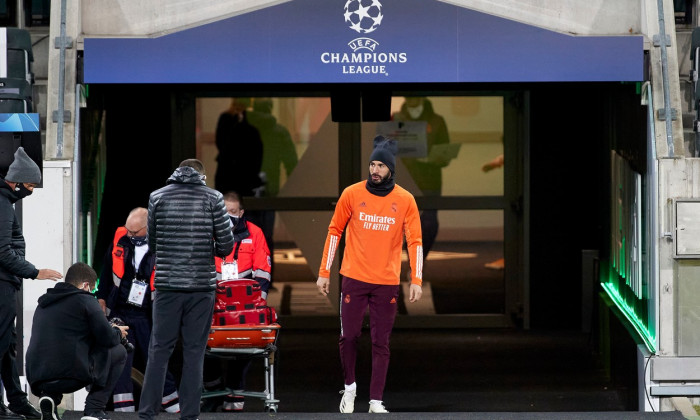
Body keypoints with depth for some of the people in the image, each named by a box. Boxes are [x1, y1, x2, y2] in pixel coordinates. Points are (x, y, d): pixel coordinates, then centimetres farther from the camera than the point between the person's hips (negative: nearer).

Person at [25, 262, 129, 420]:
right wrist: (118, 333, 21)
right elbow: (107, 338, -3)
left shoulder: (43, 303, 20)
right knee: (119, 352, 17)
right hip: (71, 375, -6)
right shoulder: (85, 300, 0)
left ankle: (50, 397, 10)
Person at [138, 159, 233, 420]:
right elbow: (227, 245, -2)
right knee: (194, 352, 4)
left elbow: (152, 245, 10)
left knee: (159, 350, 4)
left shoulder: (158, 197, 5)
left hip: (167, 285, 1)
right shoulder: (213, 198, 1)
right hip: (202, 284, -1)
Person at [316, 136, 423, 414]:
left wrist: (416, 281, -10)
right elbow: (335, 231, 5)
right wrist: (324, 273, 3)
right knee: (349, 336, 3)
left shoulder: (405, 200, -2)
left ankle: (376, 401, 5)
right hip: (354, 279, 0)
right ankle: (349, 386, 26)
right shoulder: (352, 194, -2)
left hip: (387, 283, 0)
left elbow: (415, 241, -1)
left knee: (381, 343, 1)